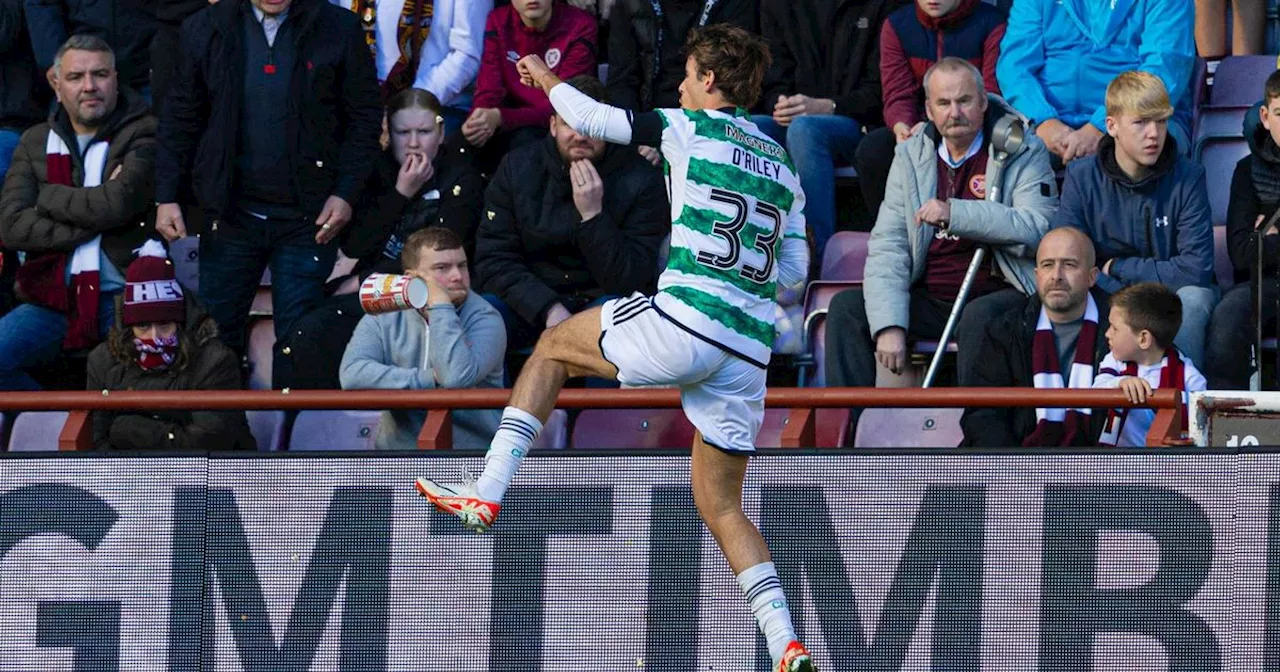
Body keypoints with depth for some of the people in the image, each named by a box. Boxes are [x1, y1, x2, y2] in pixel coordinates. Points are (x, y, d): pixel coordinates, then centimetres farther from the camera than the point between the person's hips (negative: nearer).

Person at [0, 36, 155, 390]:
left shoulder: (143, 134, 2)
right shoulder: (36, 142, 15)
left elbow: (119, 203, -15)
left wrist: (47, 198, -1)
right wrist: (91, 221, -8)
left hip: (123, 294, -4)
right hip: (53, 299, 4)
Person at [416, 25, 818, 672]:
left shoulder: (688, 128, 3)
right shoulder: (782, 166, 20)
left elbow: (591, 118, 12)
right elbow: (794, 269, 25)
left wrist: (548, 81, 32)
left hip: (685, 319, -6)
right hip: (749, 351, 6)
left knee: (554, 345, 19)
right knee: (721, 504, 14)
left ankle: (487, 491, 10)